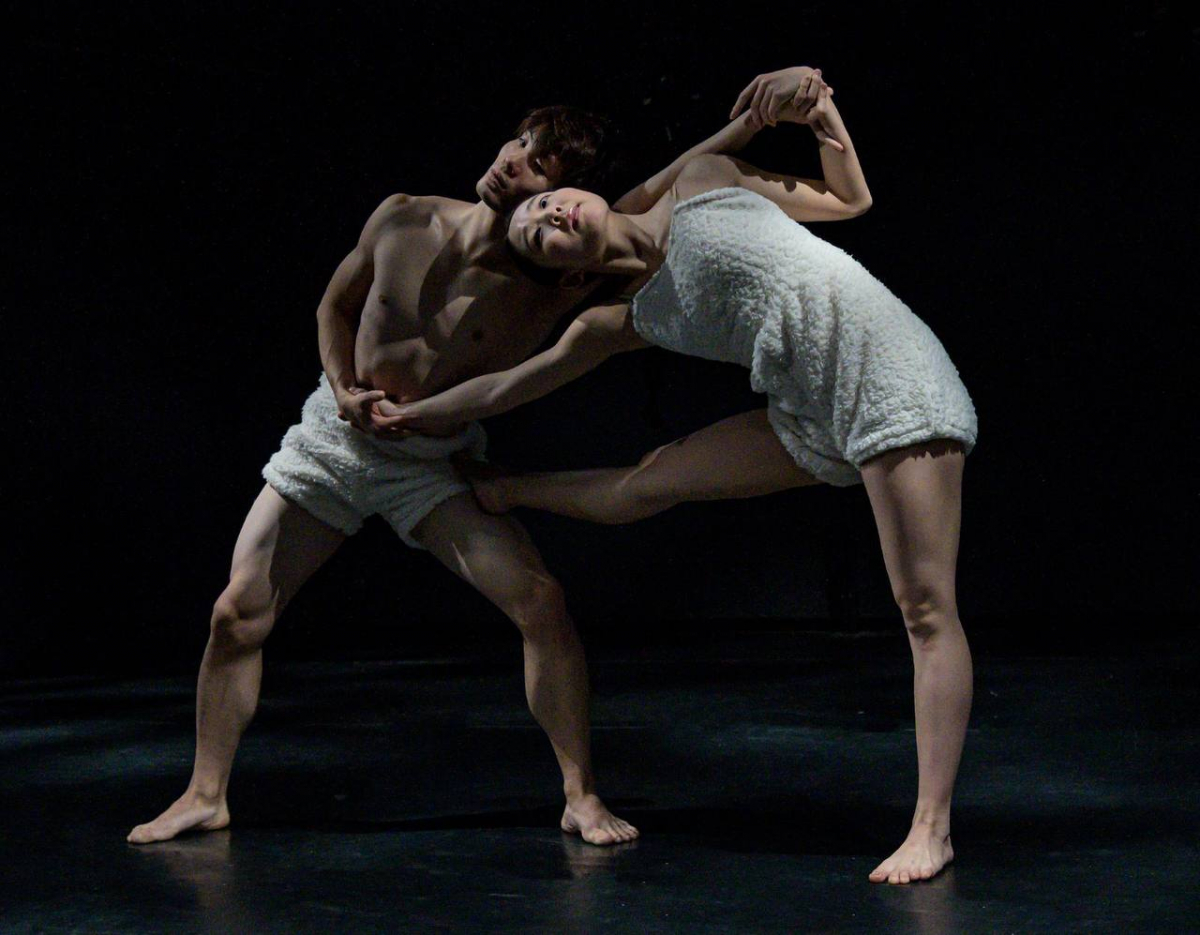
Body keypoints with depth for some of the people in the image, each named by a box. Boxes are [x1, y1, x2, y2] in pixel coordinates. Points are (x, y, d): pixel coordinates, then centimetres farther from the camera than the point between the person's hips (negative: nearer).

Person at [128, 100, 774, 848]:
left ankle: (581, 796, -6)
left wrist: (746, 123, -34)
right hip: (334, 435, 3)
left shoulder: (552, 279, -18)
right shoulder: (403, 220, -9)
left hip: (435, 463, -2)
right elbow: (336, 306, 7)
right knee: (238, 612, 0)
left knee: (540, 602, -21)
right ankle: (207, 795, 18)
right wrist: (346, 391, -9)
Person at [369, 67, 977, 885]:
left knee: (926, 610, -8)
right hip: (813, 418, 5)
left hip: (893, 380, -5)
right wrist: (418, 416, 31)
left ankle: (932, 826, -6)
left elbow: (851, 199, 8)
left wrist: (818, 108, -6)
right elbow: (511, 385, 22)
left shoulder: (701, 181, 2)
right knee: (643, 488, 15)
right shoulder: (627, 321, 10)